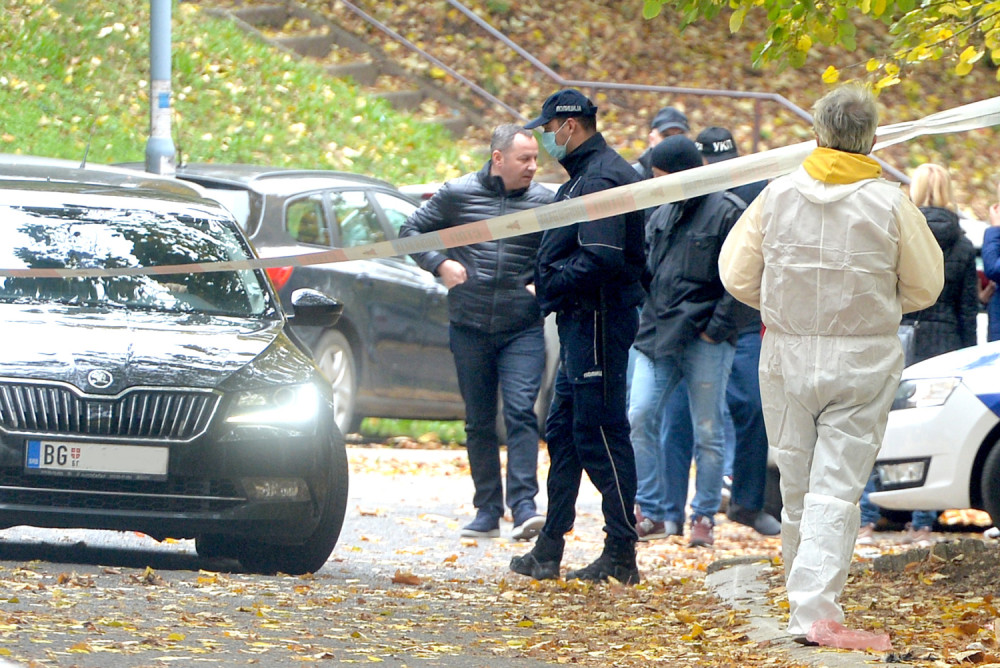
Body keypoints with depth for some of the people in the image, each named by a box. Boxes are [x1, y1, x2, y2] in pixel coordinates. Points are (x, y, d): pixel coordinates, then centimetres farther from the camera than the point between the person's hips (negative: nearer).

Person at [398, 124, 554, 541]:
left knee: (521, 412, -16)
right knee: (479, 421, 7)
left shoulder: (543, 202, 1)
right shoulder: (458, 194, 2)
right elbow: (411, 231, 10)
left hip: (523, 329, -2)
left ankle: (524, 507, -20)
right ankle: (487, 511, 14)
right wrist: (439, 264, -4)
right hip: (469, 328, 2)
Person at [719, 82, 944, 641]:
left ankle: (808, 599, 25)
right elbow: (925, 286, 1)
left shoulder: (777, 196, -3)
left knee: (797, 485, 14)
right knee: (838, 488, -3)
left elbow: (738, 275, 3)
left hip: (788, 357, 2)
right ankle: (814, 606, -15)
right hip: (864, 362, -2)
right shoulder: (891, 204, -8)